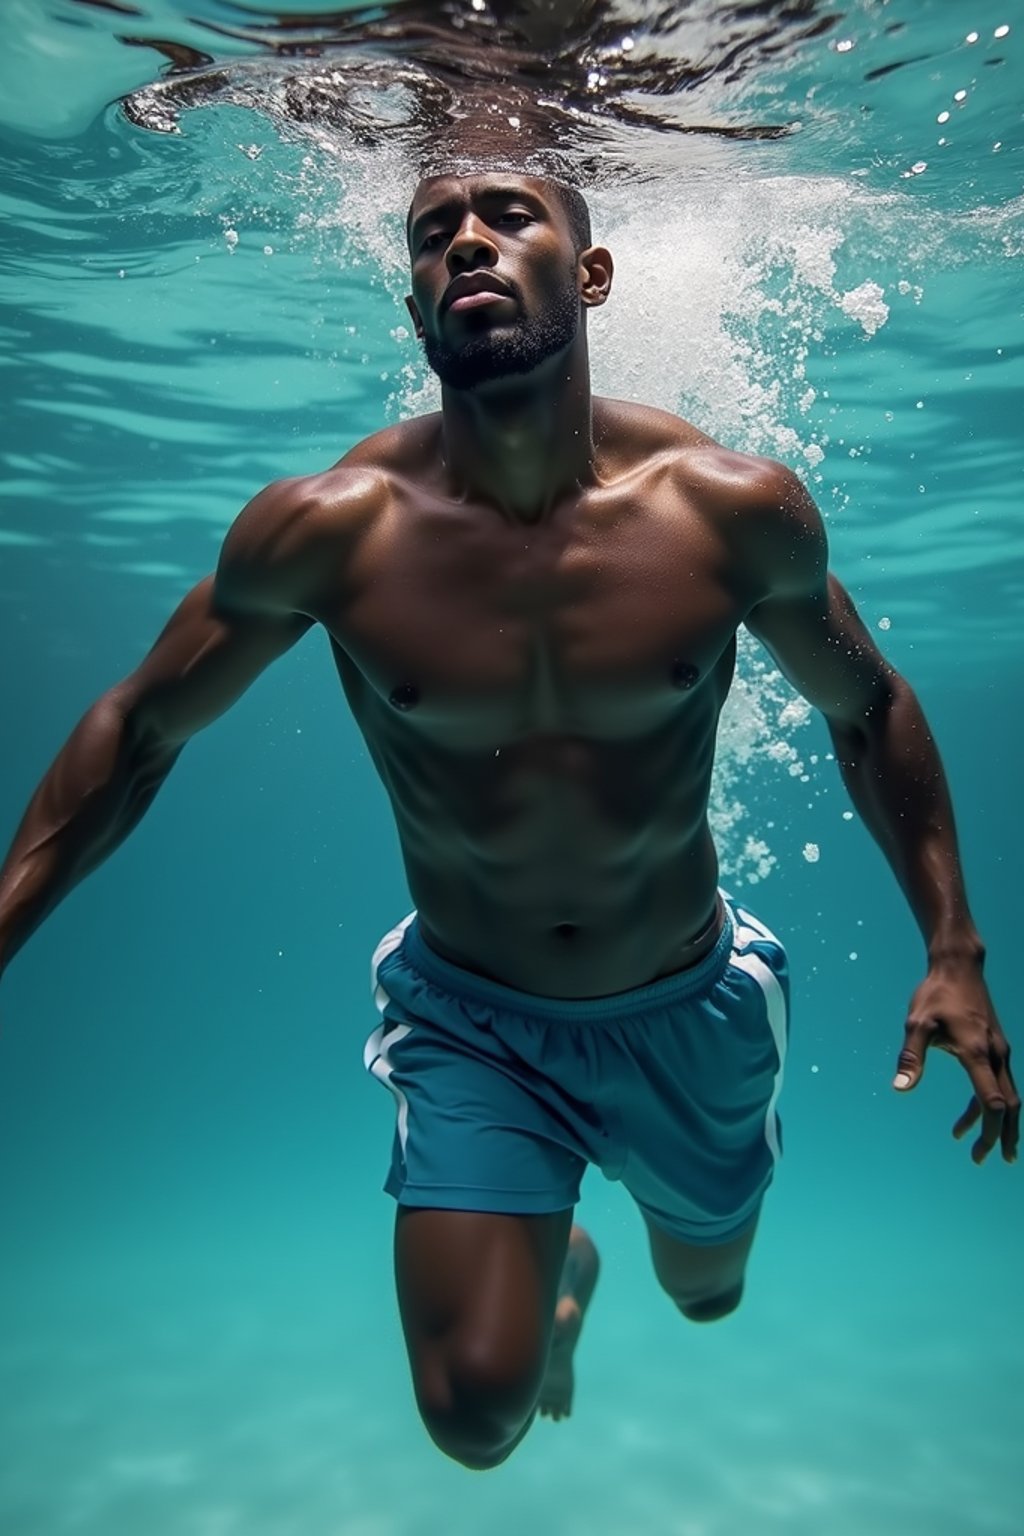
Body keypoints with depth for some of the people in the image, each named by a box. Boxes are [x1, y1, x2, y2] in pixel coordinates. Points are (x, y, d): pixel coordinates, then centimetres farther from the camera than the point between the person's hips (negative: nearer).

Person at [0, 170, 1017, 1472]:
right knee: (476, 1418, -2)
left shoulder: (733, 510, -18)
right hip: (469, 1019, -1)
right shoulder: (329, 529, -20)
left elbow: (868, 709, -2)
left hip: (689, 1008, 2)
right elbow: (137, 731, -6)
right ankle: (559, 1268, 36)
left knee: (707, 1298, 26)